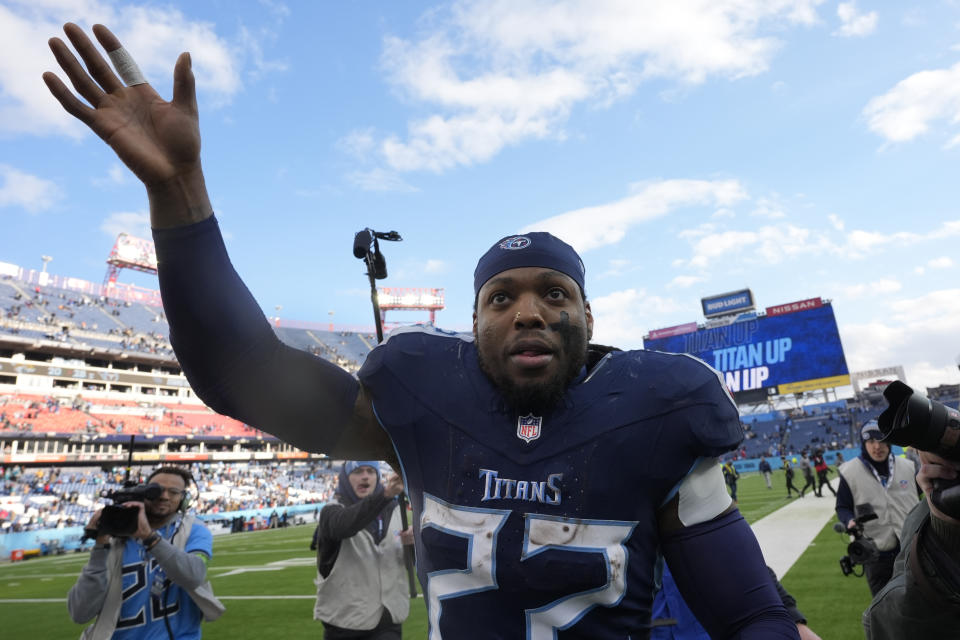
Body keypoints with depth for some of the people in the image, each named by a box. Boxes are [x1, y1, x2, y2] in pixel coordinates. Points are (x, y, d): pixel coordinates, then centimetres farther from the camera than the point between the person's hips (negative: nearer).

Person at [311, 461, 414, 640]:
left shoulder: (393, 510, 3)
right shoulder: (333, 511, -8)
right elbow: (345, 524, -33)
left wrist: (410, 543, -15)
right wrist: (384, 494, -48)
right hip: (344, 622, -2)